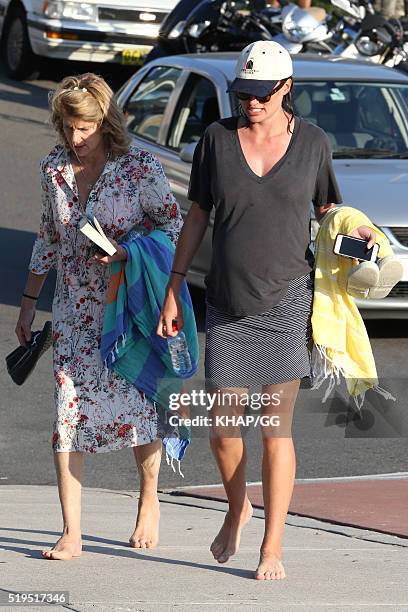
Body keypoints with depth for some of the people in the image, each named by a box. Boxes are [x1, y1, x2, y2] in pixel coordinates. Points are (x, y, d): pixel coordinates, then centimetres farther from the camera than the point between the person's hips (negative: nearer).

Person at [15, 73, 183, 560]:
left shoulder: (140, 168, -10)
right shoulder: (54, 168, 5)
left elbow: (174, 226, -5)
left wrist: (127, 251, -20)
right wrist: (29, 301, 18)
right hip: (73, 309, 4)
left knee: (136, 403, 1)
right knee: (68, 409, -5)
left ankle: (148, 502, 29)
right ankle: (71, 533, -4)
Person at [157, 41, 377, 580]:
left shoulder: (312, 141, 1)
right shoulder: (218, 138, 2)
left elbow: (326, 208, 14)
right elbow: (197, 217, 8)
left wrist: (355, 230, -9)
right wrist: (173, 288, 5)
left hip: (287, 301, -1)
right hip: (226, 307, 2)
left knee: (276, 429, -3)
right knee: (223, 428, 3)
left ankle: (273, 548, 4)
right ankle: (237, 509, 33)